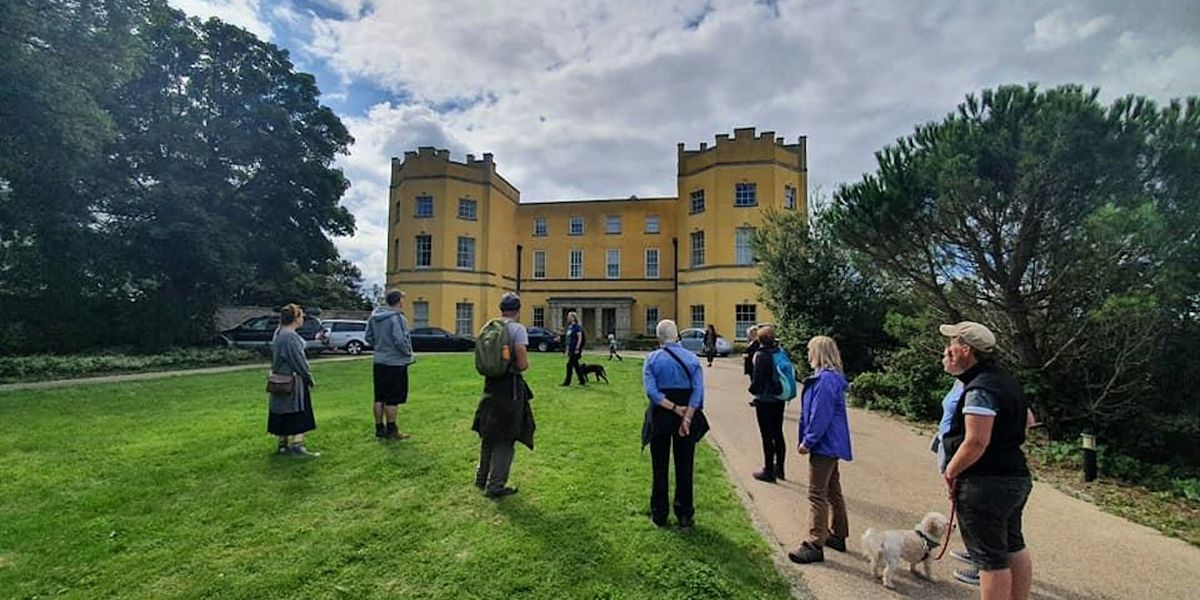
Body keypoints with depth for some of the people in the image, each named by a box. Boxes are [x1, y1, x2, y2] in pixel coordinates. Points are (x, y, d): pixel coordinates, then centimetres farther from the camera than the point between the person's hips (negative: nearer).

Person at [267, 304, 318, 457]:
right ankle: (297, 445, -4)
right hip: (293, 382, -9)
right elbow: (299, 360, -18)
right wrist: (309, 376, -10)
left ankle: (283, 444, 21)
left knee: (283, 415, 14)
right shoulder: (290, 336, -21)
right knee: (298, 414, -3)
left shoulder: (278, 333, 10)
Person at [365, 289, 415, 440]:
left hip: (379, 363, 8)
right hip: (395, 364, -7)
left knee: (379, 398, 14)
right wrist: (408, 352, -7)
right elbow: (400, 341, -25)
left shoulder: (374, 316, 5)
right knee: (392, 399, 2)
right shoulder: (397, 318, -20)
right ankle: (391, 430, 11)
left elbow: (369, 337, 11)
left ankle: (379, 429, 23)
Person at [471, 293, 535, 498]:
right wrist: (524, 364, 2)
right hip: (511, 387, -6)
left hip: (490, 385, 6)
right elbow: (522, 364, -19)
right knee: (506, 439, 5)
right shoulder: (518, 329, -13)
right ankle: (495, 485, 11)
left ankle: (482, 477, 35)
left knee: (488, 435, 21)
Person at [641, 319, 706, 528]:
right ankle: (685, 515, 21)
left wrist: (674, 408, -15)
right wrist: (686, 417, -15)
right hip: (688, 416, 1)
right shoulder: (692, 359, -2)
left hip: (660, 418, -1)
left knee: (659, 466, 12)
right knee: (684, 466, 12)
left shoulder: (652, 359, -6)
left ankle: (659, 515, 21)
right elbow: (698, 391, -11)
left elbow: (652, 392, -17)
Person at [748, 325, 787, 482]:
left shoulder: (762, 356, -18)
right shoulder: (780, 352, 1)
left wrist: (752, 388, 1)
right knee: (778, 434, 17)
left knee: (767, 437, 2)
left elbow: (758, 379, -18)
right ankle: (779, 468, 28)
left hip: (765, 400, -7)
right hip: (779, 399, 7)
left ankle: (769, 471, 11)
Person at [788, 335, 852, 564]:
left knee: (817, 494, -4)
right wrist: (809, 440, 16)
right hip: (831, 445, 11)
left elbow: (820, 416, -24)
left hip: (824, 445, -11)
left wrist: (808, 442, -16)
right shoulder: (832, 377, 10)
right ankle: (838, 535, 33)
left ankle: (815, 544, 2)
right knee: (832, 490, 20)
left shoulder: (825, 380, -22)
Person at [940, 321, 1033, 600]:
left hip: (986, 484, -10)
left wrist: (951, 471, -15)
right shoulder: (1005, 381, 9)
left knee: (991, 558, 0)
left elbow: (976, 442, -27)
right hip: (1015, 477, 10)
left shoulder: (980, 389, -22)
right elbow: (1026, 420, 25)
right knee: (1014, 548, 21)